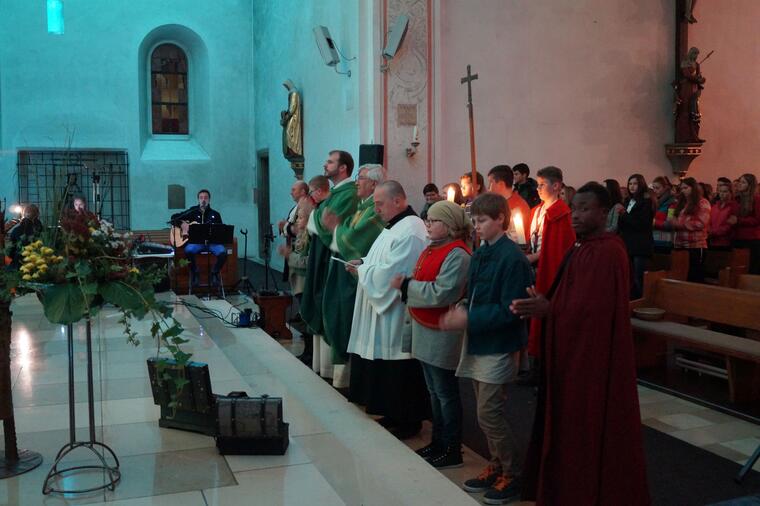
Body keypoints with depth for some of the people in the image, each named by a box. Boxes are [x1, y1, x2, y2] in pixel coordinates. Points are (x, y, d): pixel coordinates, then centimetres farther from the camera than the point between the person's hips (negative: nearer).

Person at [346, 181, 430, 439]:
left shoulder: (409, 232, -21)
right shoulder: (394, 226, 13)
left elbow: (388, 275, -24)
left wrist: (362, 269, -9)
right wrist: (364, 264, 3)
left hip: (397, 317, -10)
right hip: (384, 312, 10)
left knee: (399, 372, 1)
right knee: (386, 371, 16)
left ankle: (408, 421, 15)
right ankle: (394, 415, 28)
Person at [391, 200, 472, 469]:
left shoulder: (457, 254, -18)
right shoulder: (433, 249, 11)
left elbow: (442, 293, -26)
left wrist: (406, 285, -19)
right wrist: (405, 284, 0)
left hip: (442, 334, -9)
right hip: (425, 330, 9)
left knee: (445, 393, 2)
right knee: (434, 391, 18)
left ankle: (452, 451, 14)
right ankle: (438, 442, 31)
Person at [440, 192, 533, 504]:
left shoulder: (512, 258, -17)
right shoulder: (479, 254, 8)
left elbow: (509, 311, -21)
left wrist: (469, 319, -23)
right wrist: (461, 311, -4)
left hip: (499, 346, -8)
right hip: (478, 342, 8)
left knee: (489, 414, -3)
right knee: (487, 412, 16)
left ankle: (514, 473, 13)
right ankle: (497, 466, 31)